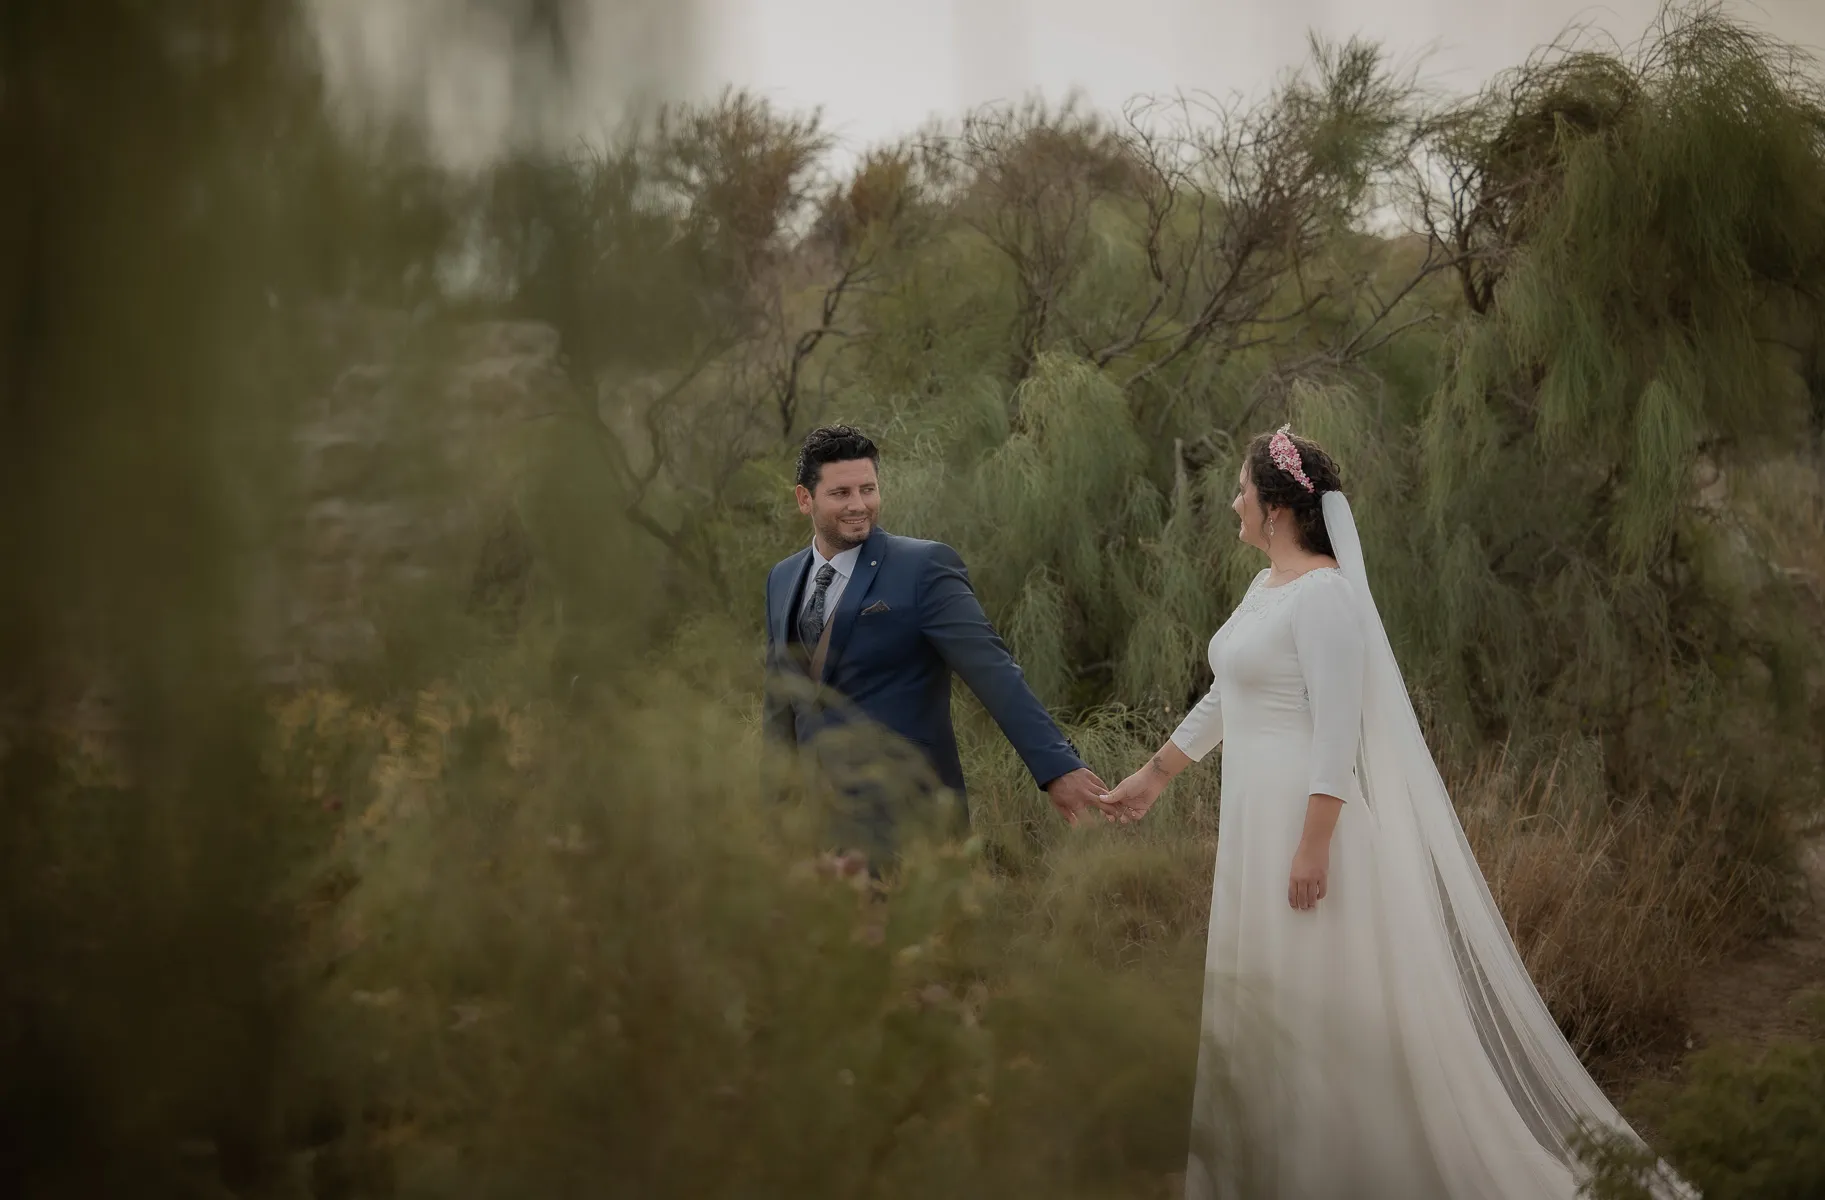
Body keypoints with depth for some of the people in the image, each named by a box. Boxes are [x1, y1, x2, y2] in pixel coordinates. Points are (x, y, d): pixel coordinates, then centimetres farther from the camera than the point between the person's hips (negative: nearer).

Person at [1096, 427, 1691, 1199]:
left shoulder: (1324, 593, -17)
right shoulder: (1267, 587, 11)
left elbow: (1339, 729, -22)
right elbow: (1225, 698, 22)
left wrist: (1314, 843, -25)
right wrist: (1153, 776, 27)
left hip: (1312, 815, -10)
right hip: (1261, 817, 10)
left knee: (1327, 1000, -1)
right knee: (1268, 1000, 15)